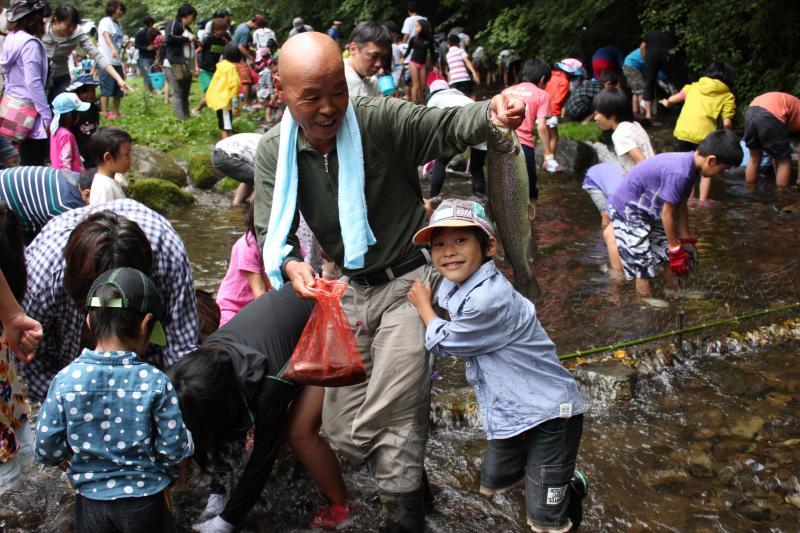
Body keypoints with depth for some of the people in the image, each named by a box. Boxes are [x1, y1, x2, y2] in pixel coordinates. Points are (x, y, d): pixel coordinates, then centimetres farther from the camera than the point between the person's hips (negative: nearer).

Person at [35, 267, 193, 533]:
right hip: (146, 501, -2)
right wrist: (187, 441, 10)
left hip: (90, 500, 2)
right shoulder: (155, 382, -16)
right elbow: (174, 449, -11)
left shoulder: (65, 380, -11)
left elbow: (46, 449, -5)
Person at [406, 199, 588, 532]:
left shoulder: (489, 299, -32)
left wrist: (422, 306, -1)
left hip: (549, 413, -9)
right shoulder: (452, 285, -2)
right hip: (511, 413, 9)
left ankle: (572, 485, 27)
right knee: (492, 485, 25)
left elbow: (444, 342, -15)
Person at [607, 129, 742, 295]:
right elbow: (667, 213, -24)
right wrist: (675, 249, -14)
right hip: (627, 210, -10)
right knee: (644, 268, -8)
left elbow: (681, 207, 7)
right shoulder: (679, 173, -32)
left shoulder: (691, 167, -2)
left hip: (649, 210, 10)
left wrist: (686, 239, 12)